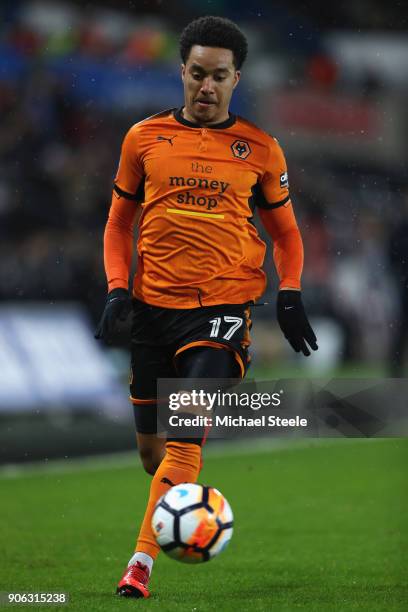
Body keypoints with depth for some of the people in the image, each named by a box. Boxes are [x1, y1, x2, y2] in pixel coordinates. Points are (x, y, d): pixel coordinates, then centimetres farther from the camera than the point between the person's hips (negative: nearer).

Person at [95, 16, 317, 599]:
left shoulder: (259, 149, 4)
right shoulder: (144, 138, 6)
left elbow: (285, 229, 15)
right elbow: (120, 223, 15)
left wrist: (290, 293, 0)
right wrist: (117, 287, 1)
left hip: (223, 308, -2)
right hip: (154, 305, 3)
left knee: (185, 435, -18)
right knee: (149, 444, 8)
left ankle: (142, 563, -19)